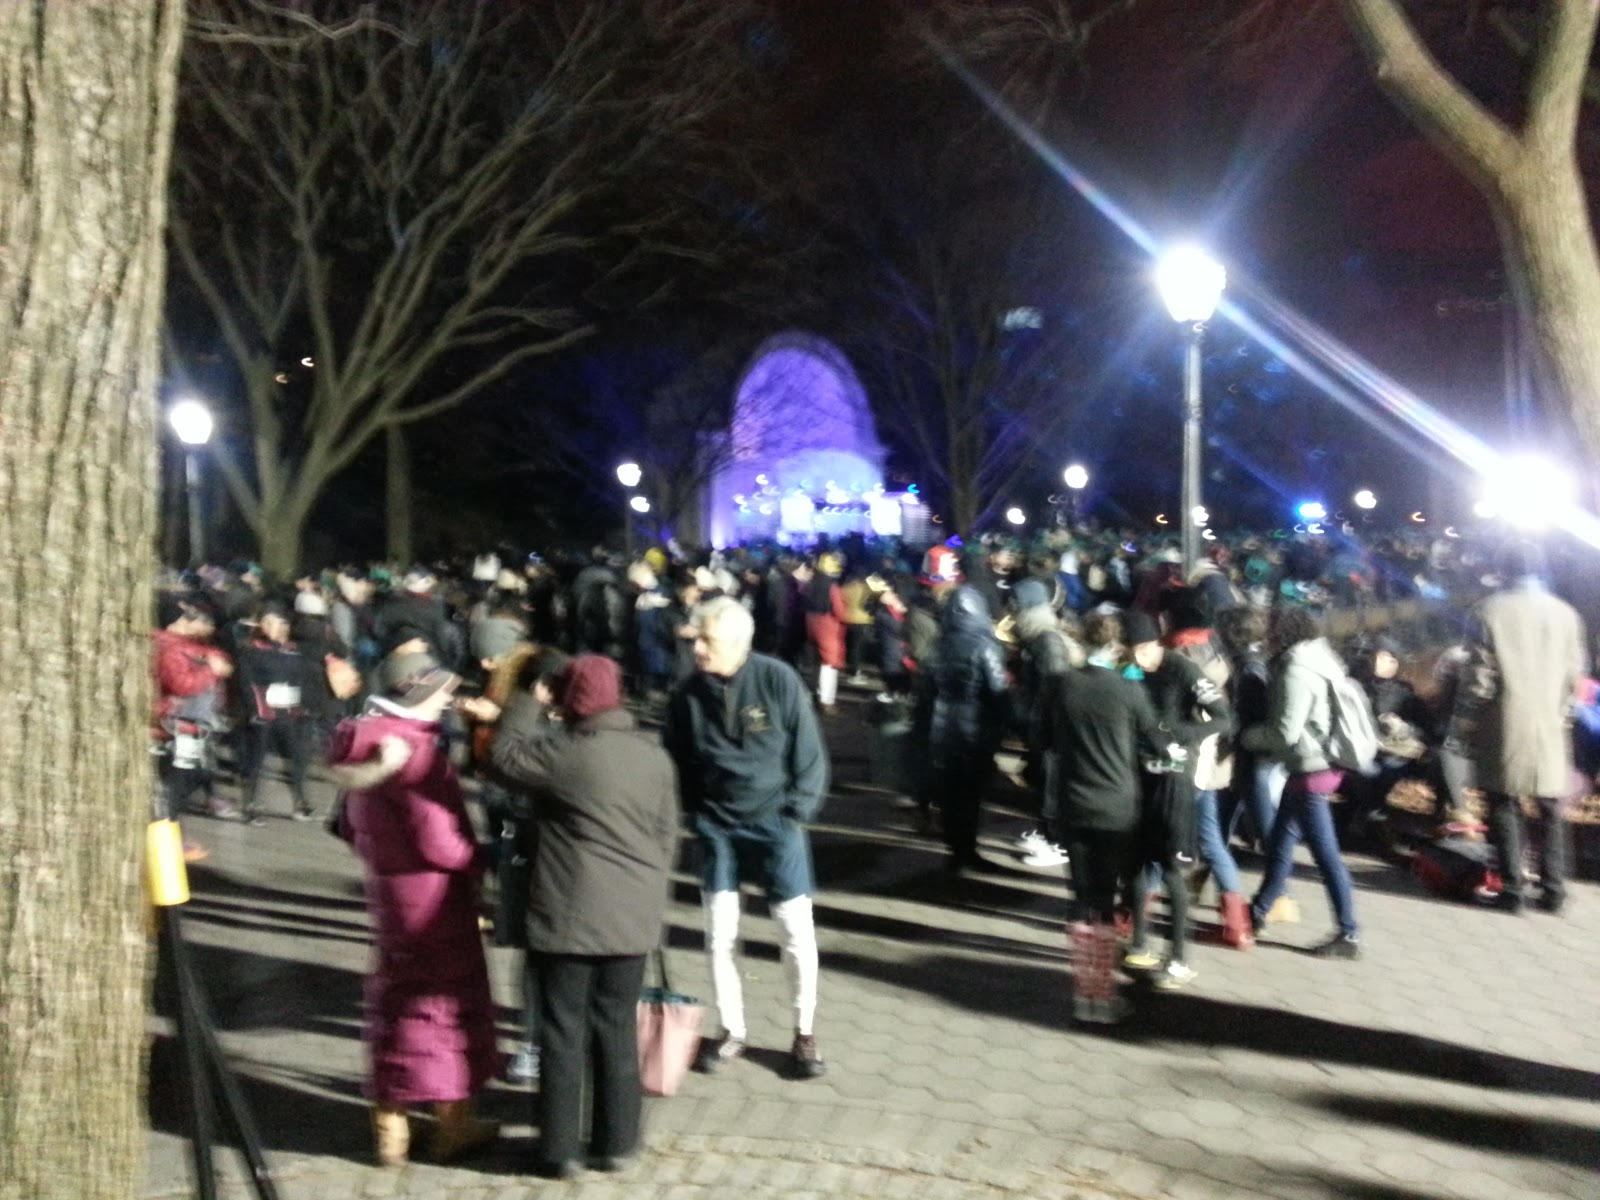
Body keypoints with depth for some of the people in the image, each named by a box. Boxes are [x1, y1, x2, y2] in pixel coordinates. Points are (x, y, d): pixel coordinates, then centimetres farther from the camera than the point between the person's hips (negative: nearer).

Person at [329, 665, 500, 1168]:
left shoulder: (366, 739, 4)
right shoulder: (415, 748, -24)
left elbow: (350, 824, 13)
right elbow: (440, 844, -25)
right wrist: (479, 858, -7)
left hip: (387, 890, 8)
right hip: (432, 898, -8)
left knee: (394, 1001, 17)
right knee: (448, 1003, 8)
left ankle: (389, 1128, 26)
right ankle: (453, 1125, 21)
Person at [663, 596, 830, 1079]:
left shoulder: (778, 680, -14)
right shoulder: (687, 695, -7)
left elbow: (809, 753, -7)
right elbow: (676, 764, 5)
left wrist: (796, 812, -8)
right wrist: (694, 815, 0)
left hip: (775, 822, -2)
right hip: (716, 826, 2)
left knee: (798, 931, 2)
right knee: (719, 935, 5)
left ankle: (805, 1033, 20)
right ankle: (732, 1031, 24)